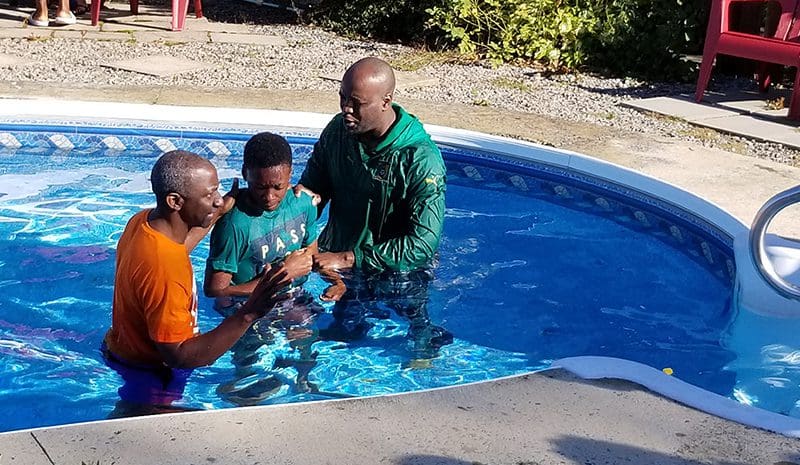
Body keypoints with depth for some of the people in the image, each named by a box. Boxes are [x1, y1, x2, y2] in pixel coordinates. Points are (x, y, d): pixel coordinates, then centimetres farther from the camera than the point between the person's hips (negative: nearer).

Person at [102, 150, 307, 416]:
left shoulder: (142, 221, -10)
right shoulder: (163, 269, -41)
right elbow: (179, 356, -39)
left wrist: (219, 212, 15)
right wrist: (249, 313, -47)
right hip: (153, 376, -8)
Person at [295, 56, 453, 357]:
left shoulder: (421, 158, -29)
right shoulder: (338, 130, -11)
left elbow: (424, 242, -32)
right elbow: (316, 182, 5)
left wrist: (349, 258, -35)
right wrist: (305, 194, -22)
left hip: (398, 276, -5)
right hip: (341, 264, 5)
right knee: (343, 334, 25)